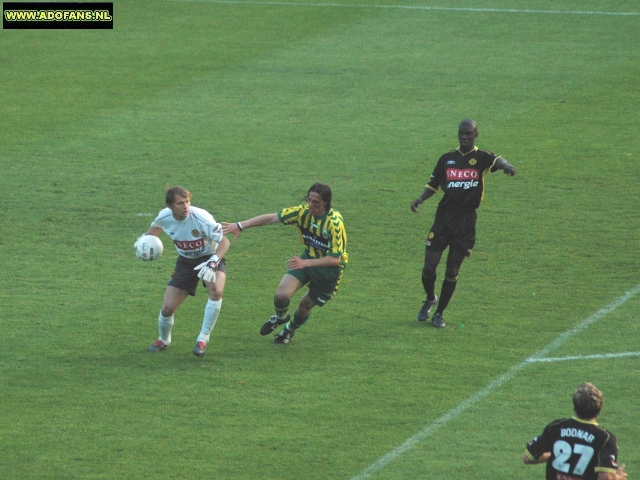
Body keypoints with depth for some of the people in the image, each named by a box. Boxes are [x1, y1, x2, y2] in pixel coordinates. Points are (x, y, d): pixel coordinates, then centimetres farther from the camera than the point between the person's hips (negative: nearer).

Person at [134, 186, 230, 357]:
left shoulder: (201, 218, -31)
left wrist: (213, 262, -40)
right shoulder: (164, 217, -16)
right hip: (186, 262, 4)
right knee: (167, 308, -4)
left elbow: (224, 241, -26)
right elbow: (156, 227, 12)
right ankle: (163, 340, 33)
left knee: (216, 290, -36)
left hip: (209, 258, -4)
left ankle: (203, 340, -18)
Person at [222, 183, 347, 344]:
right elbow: (272, 217, -13)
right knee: (282, 294, -14)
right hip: (309, 257, 4)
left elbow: (335, 258, -30)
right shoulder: (303, 211, -16)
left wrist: (306, 263, -40)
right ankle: (280, 317, 23)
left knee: (305, 307, 8)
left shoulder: (334, 223, -30)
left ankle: (290, 329, 44)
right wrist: (241, 226, -19)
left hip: (330, 267, -4)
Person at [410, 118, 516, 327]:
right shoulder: (447, 158, 9)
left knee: (452, 272, 3)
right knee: (429, 267, -1)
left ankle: (439, 313, 19)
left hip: (466, 222, -2)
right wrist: (420, 199, -2)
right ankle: (430, 299, 29)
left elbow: (496, 160, -24)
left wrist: (506, 166, -48)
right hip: (444, 216, 2)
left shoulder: (481, 158, -2)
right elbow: (434, 184, 17)